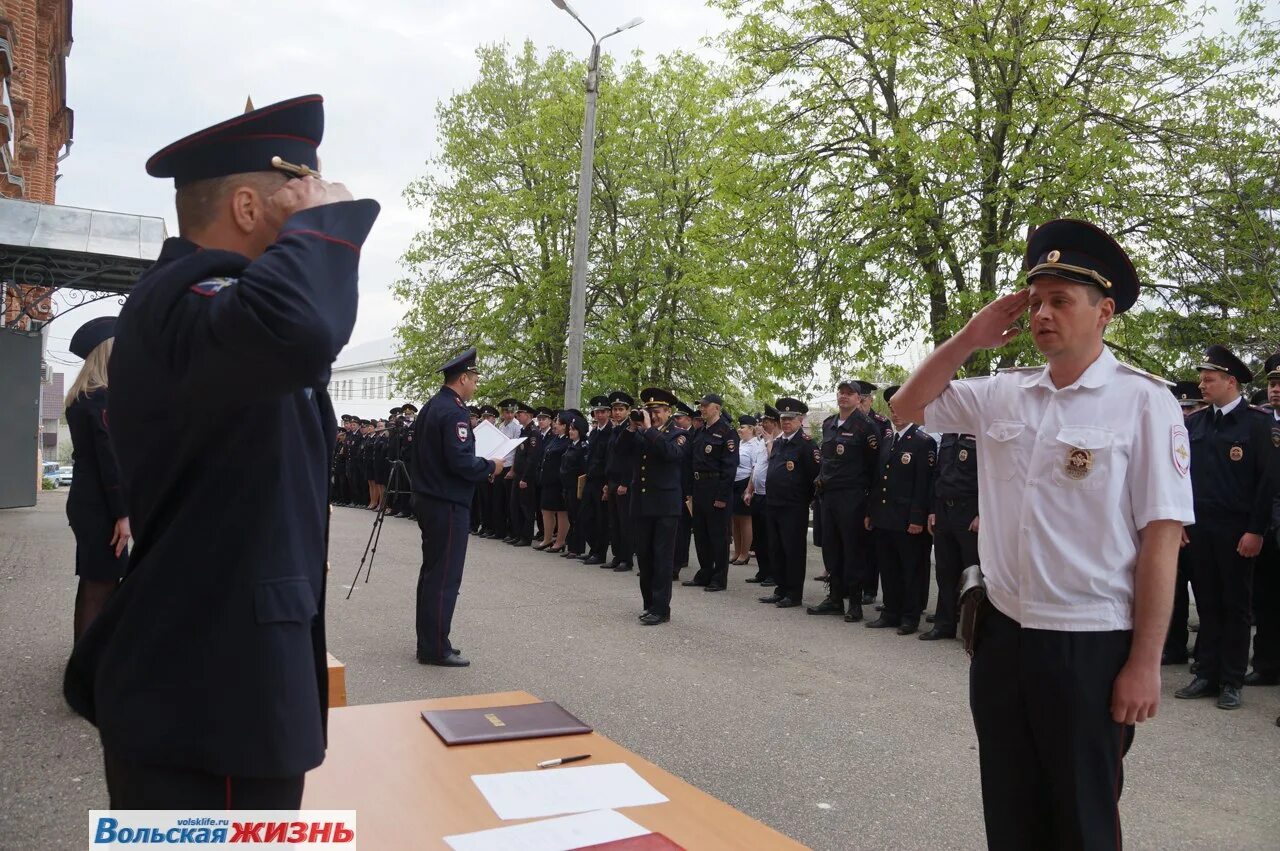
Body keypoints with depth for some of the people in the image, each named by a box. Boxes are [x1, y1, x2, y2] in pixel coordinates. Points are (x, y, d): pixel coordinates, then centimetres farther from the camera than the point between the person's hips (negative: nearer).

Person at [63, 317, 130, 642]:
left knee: (93, 584, 16)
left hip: (84, 501, 10)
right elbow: (110, 460, -19)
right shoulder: (103, 397, -14)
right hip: (99, 506, -10)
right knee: (101, 586, -5)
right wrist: (122, 514, -19)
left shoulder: (79, 397, 16)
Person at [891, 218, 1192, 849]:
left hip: (1091, 646, -4)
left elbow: (1161, 536, -12)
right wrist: (970, 338, 0)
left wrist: (1145, 663, -12)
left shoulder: (1143, 402, -11)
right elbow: (907, 408, 12)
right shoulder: (1002, 394, 3)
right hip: (1002, 633, 5)